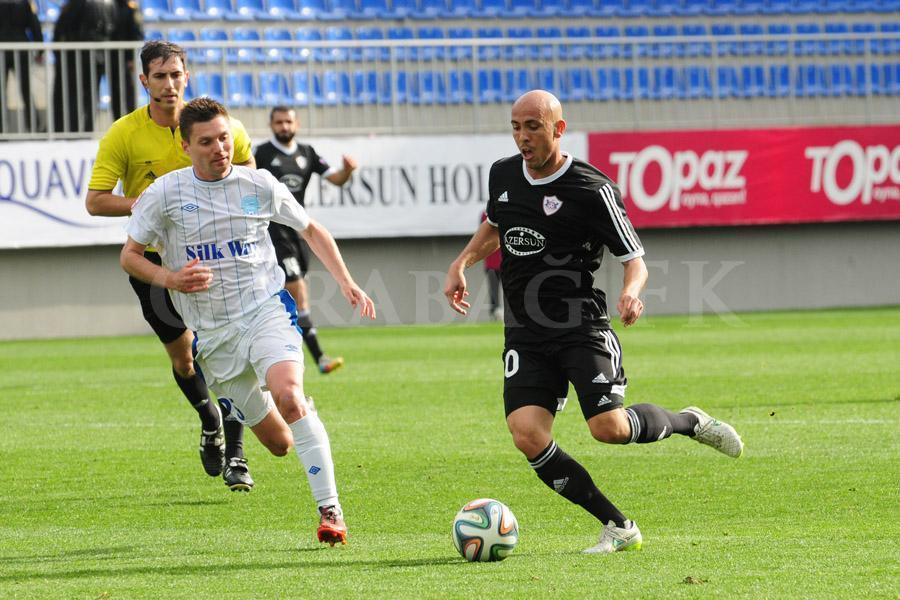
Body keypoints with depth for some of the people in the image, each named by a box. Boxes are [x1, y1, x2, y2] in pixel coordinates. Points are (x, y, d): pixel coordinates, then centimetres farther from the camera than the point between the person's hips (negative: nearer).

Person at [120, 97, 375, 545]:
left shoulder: (259, 185, 0)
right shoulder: (165, 194, -2)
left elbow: (311, 231, 15)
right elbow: (129, 256, 6)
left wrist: (346, 283, 4)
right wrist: (169, 278, -14)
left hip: (266, 310, -1)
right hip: (212, 333, 1)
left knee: (288, 395, -32)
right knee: (279, 442, 2)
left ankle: (330, 510, -28)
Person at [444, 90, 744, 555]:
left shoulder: (592, 190, -10)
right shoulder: (503, 175, 8)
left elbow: (634, 259, -5)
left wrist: (632, 291, -27)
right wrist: (461, 263, 16)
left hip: (582, 327, -5)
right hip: (525, 336, 5)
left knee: (609, 427, -22)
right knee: (527, 435, -17)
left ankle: (688, 422, 14)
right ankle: (618, 528, -6)